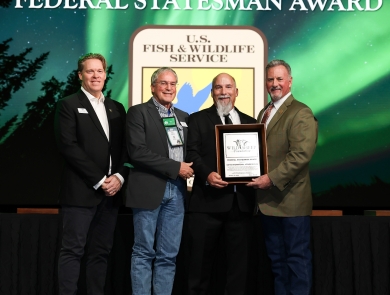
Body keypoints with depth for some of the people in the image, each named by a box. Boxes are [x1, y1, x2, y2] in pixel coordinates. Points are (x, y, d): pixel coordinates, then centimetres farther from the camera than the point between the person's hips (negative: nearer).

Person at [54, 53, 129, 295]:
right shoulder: (69, 105, 1)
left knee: (101, 251, 8)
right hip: (81, 190, -5)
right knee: (73, 250, -3)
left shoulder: (117, 108, 17)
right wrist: (99, 180, -13)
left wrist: (119, 177, -6)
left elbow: (125, 148, 12)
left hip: (112, 190, 5)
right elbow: (68, 146, -9)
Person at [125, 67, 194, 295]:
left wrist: (188, 169, -2)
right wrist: (175, 167, -14)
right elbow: (137, 152, -14)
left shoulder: (183, 117, 16)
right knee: (144, 253, 0)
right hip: (149, 189, -5)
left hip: (176, 191, 5)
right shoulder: (139, 112, -2)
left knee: (169, 255, 7)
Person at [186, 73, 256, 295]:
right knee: (201, 260, 5)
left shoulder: (250, 122, 17)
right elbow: (192, 153, -4)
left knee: (239, 261, 9)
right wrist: (207, 174, -21)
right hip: (208, 200, -3)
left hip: (241, 201, 3)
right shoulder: (198, 119, 7)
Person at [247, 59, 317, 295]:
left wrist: (272, 178, -22)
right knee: (276, 258, 16)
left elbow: (301, 154, -21)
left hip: (291, 200, -8)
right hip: (268, 199, 8)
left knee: (297, 258, 2)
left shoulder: (301, 113, -11)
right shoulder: (264, 113, 16)